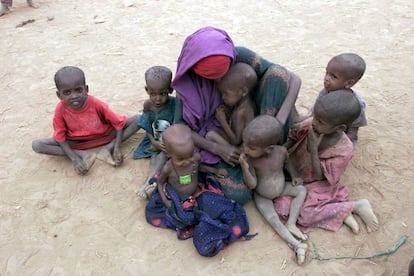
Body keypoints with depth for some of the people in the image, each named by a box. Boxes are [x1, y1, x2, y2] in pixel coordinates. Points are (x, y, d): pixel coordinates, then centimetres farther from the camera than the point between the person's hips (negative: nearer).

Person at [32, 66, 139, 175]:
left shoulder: (96, 104, -26)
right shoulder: (60, 110, -24)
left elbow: (118, 123, -17)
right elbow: (60, 137, -15)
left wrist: (117, 148, -27)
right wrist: (74, 159, -29)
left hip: (104, 136, -1)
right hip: (77, 141, 1)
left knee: (138, 120, -19)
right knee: (36, 144, -20)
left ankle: (107, 149, -21)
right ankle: (84, 154, -21)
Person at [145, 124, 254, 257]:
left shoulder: (196, 157, -17)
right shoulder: (168, 168, -25)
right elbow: (160, 182, -5)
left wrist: (214, 170, 2)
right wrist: (166, 201, -14)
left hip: (198, 193, 3)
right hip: (178, 200, -3)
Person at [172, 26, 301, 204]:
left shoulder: (239, 56, -18)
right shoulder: (186, 78, -17)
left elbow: (294, 80, -18)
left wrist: (279, 122, -33)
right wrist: (217, 149, -26)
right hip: (214, 138, -2)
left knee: (277, 74, -23)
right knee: (238, 194, -29)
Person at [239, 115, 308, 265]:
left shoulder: (281, 151, -25)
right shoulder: (249, 158, -32)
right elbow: (252, 185, -30)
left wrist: (294, 176, -7)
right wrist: (245, 169, -45)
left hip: (281, 189, 3)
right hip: (262, 197, -3)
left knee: (302, 190, -7)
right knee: (273, 220, -17)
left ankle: (291, 223, -6)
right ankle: (297, 245, -12)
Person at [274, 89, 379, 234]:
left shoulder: (343, 150, -28)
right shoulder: (311, 124, -20)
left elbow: (320, 176, -22)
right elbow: (292, 137, 1)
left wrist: (313, 149, -32)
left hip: (318, 185, -6)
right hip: (295, 175, 6)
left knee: (304, 215, -22)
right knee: (282, 204, -13)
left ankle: (355, 206, -2)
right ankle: (339, 210, -2)